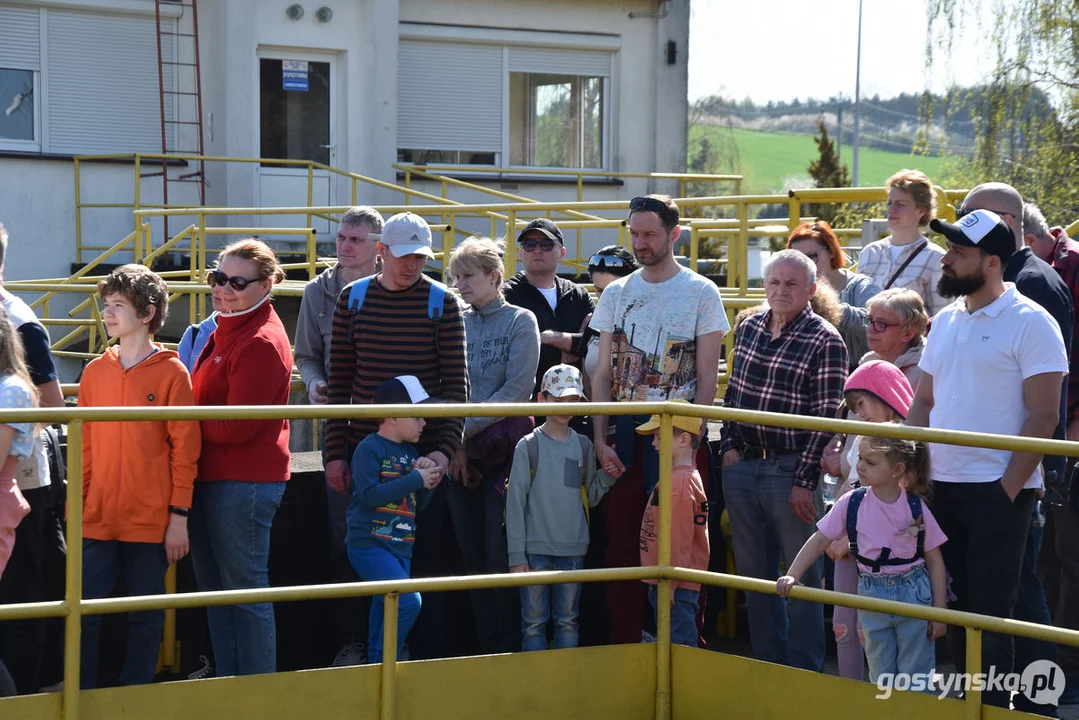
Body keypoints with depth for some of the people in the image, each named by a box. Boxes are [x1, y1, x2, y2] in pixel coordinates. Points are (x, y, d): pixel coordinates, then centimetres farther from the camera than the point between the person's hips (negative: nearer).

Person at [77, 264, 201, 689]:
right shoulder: (95, 372, 7)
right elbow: (84, 446, 11)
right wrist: (77, 507, 7)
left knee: (146, 619, 6)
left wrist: (179, 516, -8)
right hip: (98, 521, 3)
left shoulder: (172, 373, -5)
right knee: (84, 614, 1)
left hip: (151, 523, -3)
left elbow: (185, 449, -5)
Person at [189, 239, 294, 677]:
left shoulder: (262, 342, -17)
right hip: (213, 477, 10)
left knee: (246, 591, -2)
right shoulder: (226, 331, 14)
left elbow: (236, 426, -21)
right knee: (215, 590, 16)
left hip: (244, 484, -10)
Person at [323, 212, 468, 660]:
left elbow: (456, 385, -2)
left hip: (423, 453, -2)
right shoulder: (352, 299, 5)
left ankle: (427, 661, 8)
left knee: (423, 558, 1)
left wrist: (445, 450, -14)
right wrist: (335, 452, 2)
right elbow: (339, 382, 7)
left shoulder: (442, 304, 0)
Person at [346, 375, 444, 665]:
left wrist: (429, 481, -1)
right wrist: (416, 479, -15)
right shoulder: (370, 448, -8)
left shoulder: (410, 453, 16)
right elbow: (368, 494, -21)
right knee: (408, 601, -21)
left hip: (401, 548, 9)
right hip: (369, 544, -9)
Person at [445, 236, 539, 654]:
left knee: (501, 555, -6)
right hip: (461, 451, 4)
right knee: (472, 554, 5)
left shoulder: (520, 321, 0)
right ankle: (486, 646, 12)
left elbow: (517, 390, -8)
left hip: (503, 450, -4)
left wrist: (466, 429, -11)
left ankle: (509, 647, 1)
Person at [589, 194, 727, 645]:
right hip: (625, 431, 4)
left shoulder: (701, 292, 1)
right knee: (621, 540, 4)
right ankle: (622, 645, 12)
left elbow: (707, 377, -2)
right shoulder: (617, 294, 12)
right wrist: (600, 439, 0)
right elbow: (603, 375, 10)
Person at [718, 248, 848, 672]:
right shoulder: (748, 329, 9)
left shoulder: (825, 342, -10)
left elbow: (826, 416, -12)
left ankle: (804, 672, 10)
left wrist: (805, 480, -14)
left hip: (790, 470, -6)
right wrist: (729, 446, 6)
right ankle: (766, 663, 24)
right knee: (752, 572, 12)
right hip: (742, 464, 6)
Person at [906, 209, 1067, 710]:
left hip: (997, 492, -6)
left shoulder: (1031, 323, -9)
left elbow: (1044, 416, -12)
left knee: (988, 614, -2)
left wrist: (1009, 488, -15)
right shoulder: (945, 321, 11)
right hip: (942, 486, 6)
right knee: (954, 610, 12)